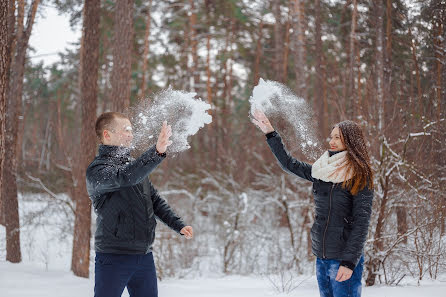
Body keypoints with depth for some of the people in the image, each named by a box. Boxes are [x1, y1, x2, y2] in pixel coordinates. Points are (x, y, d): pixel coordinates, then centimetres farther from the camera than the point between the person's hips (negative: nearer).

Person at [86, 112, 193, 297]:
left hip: (144, 257, 7)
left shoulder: (135, 165, 16)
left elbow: (155, 201, 22)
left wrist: (178, 225, 9)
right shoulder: (97, 170, -10)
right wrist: (157, 152, -41)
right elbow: (124, 177, -30)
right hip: (114, 258, -7)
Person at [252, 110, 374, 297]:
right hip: (321, 259, 6)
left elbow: (361, 223, -12)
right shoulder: (321, 170, 9)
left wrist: (350, 262, -18)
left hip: (343, 260, -6)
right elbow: (289, 164, 23)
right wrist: (270, 134, 22)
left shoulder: (359, 177, -8)